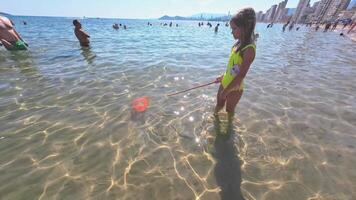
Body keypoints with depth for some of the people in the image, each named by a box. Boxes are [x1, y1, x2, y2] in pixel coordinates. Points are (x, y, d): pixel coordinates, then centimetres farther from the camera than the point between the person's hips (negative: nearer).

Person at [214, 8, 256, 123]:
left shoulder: (249, 49, -23)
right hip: (225, 83, 7)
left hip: (234, 88, -7)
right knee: (219, 104, 24)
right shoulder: (239, 44, 3)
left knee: (229, 110, 15)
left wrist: (226, 91, -21)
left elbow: (241, 75, -25)